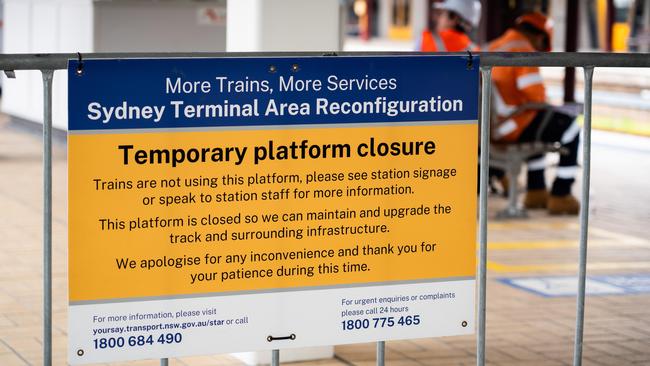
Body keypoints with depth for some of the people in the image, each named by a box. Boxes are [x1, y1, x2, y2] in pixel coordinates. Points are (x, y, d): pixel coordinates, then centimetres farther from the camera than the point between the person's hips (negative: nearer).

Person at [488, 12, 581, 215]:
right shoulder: (524, 51, -14)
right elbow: (536, 97, -17)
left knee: (538, 128, 34)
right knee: (570, 129, 8)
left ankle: (535, 191, 34)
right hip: (512, 127, -9)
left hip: (486, 125, 9)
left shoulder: (492, 47, 14)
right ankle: (560, 195, 10)